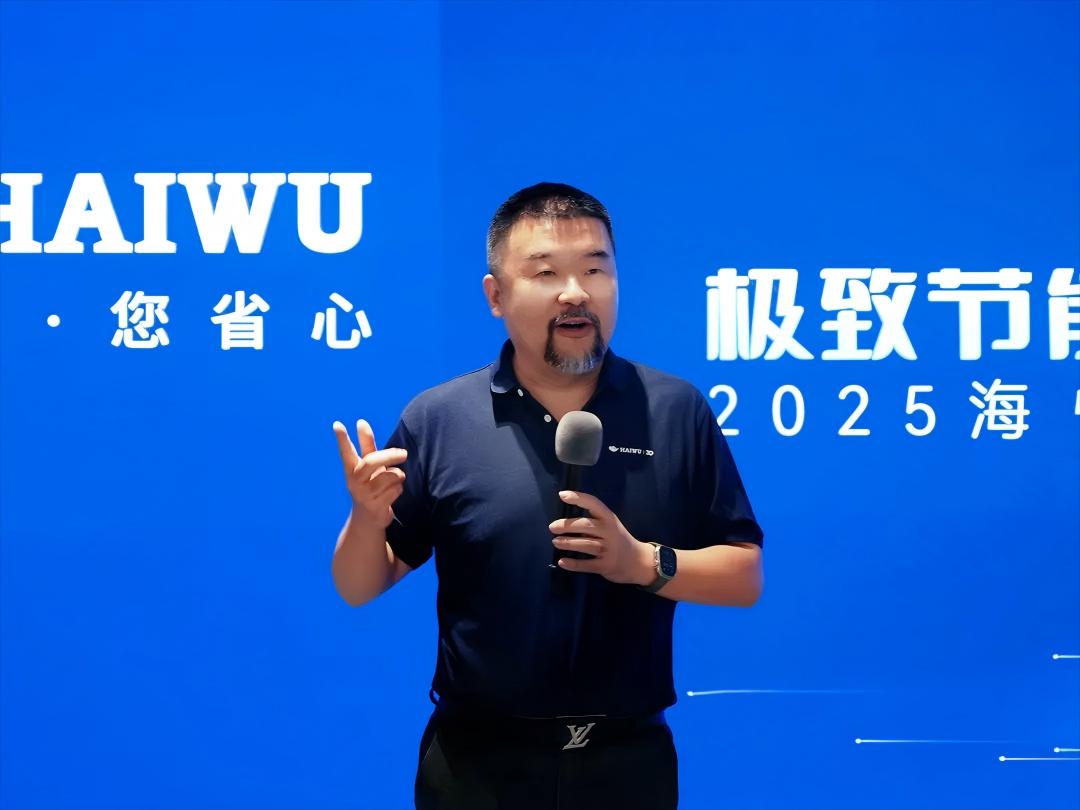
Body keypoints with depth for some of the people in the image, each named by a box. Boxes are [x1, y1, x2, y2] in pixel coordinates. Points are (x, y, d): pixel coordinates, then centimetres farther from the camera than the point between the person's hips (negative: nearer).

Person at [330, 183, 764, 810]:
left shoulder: (678, 412, -2)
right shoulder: (437, 420, -3)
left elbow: (745, 578, 0)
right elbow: (359, 589, 1)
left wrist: (647, 564, -17)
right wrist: (368, 519, -19)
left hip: (630, 757, 1)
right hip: (479, 759, -1)